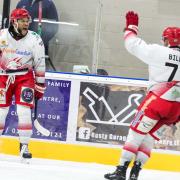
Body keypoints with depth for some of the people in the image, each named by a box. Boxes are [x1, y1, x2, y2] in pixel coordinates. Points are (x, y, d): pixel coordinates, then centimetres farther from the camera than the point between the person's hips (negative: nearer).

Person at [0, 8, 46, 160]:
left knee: (24, 111, -12)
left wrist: (40, 86, 0)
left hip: (25, 77, -1)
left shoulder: (35, 40, -9)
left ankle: (24, 146, -6)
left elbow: (40, 65, -2)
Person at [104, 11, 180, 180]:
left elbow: (134, 44, 3)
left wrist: (131, 25, 19)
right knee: (150, 136, 14)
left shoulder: (159, 52, -5)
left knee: (137, 132, 3)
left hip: (157, 100, -5)